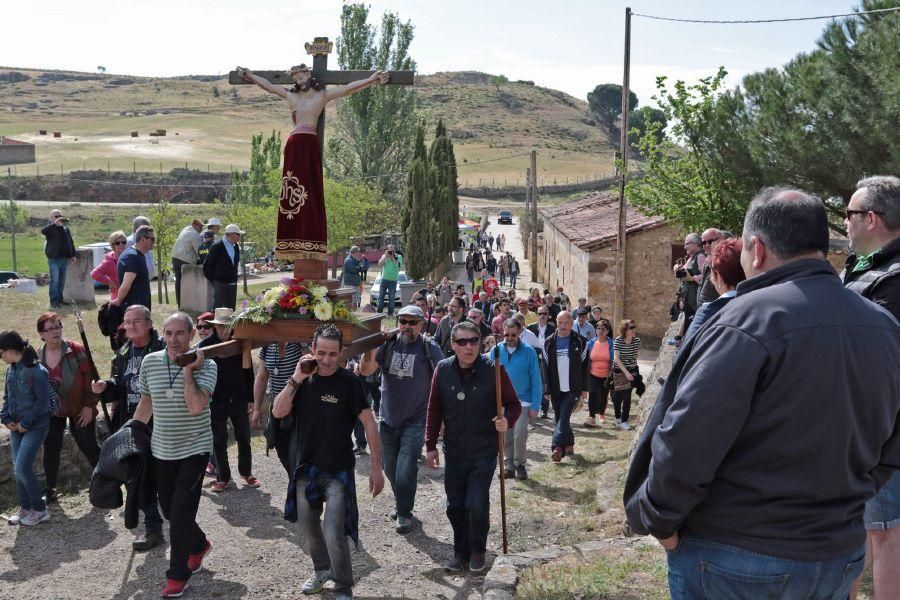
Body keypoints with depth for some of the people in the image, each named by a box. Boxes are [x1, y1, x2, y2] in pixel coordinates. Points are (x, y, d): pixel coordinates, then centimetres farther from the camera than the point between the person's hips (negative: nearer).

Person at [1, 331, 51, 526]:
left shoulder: (36, 371, -18)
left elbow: (43, 402, -17)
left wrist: (25, 423, -15)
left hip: (35, 427, -7)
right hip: (17, 427, 7)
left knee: (22, 468, -10)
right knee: (18, 469, 10)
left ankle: (40, 510, 5)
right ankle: (25, 508, 24)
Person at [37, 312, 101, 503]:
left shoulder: (76, 350, -13)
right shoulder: (37, 357, -2)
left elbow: (89, 377, -11)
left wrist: (89, 405, -13)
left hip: (79, 410, -3)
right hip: (51, 413, 3)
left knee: (88, 446, 2)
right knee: (51, 450, 7)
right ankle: (50, 490, 21)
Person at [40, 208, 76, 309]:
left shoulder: (65, 228, 12)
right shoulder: (50, 228, -4)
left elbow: (71, 242, 17)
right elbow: (43, 231, -28)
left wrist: (73, 255, 14)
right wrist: (55, 224, -33)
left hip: (64, 259, 5)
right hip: (54, 259, -5)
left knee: (62, 281, 12)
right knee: (54, 280, -8)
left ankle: (60, 298, 22)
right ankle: (53, 301, -6)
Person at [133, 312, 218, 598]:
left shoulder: (206, 365, -14)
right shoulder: (149, 362, -1)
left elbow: (195, 406, -27)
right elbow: (145, 403, 12)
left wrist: (188, 370, -24)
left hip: (194, 449, -5)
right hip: (161, 450, 5)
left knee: (180, 513, -5)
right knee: (169, 511, 15)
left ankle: (178, 574, 13)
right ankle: (199, 545, 42)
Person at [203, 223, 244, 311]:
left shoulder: (236, 246, 8)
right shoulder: (217, 246, -11)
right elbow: (207, 266, -9)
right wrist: (213, 280, -6)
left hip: (232, 283, 6)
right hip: (220, 283, -6)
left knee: (231, 309, 8)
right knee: (217, 308, -8)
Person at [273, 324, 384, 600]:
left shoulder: (349, 381, -12)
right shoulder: (304, 379, 0)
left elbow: (369, 423, -11)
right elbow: (278, 412, -8)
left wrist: (376, 468, -14)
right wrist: (296, 379, -20)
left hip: (338, 470, -5)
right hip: (305, 466, 5)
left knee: (334, 533, -10)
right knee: (309, 527, 19)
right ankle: (322, 569, 43)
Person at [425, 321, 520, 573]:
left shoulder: (493, 369, -11)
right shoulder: (443, 370, -2)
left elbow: (513, 403, -3)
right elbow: (434, 410, 6)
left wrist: (507, 420, -25)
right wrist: (430, 445, 7)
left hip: (483, 453, -3)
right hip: (454, 453, 3)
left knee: (477, 503, -8)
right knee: (455, 505, 10)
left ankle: (477, 550, 17)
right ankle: (460, 551, 30)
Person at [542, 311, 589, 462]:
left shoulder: (580, 342, -3)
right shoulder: (549, 342, 3)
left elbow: (585, 366, 0)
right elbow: (545, 367, 5)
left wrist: (585, 389, -2)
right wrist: (547, 390, 2)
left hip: (573, 389, -3)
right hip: (555, 389, 3)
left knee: (564, 417, -12)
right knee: (560, 418, 10)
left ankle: (557, 447, -15)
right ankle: (568, 443, 25)